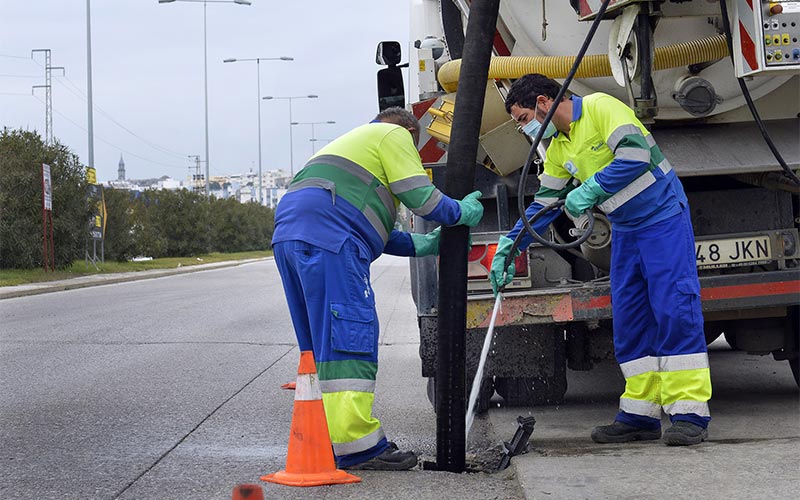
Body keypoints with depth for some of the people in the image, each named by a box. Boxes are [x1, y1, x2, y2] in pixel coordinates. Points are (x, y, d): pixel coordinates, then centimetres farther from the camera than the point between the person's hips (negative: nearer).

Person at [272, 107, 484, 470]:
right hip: (327, 236, -9)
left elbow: (370, 224, 35)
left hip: (288, 235, 10)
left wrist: (420, 245, 32)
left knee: (324, 341, 13)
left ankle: (325, 439, 15)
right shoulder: (395, 135, 11)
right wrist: (462, 212, 17)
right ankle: (357, 447, -14)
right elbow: (420, 196, 1)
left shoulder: (356, 141, 38)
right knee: (351, 334, -10)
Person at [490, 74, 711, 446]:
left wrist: (590, 189, -23)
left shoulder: (600, 107, -13)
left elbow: (637, 154, -25)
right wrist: (509, 246, 7)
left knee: (674, 308, -12)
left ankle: (690, 415, -12)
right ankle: (640, 415, 8)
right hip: (625, 231, 9)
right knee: (629, 318, 5)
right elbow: (545, 204, 16)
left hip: (663, 218, -9)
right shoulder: (557, 149, 11)